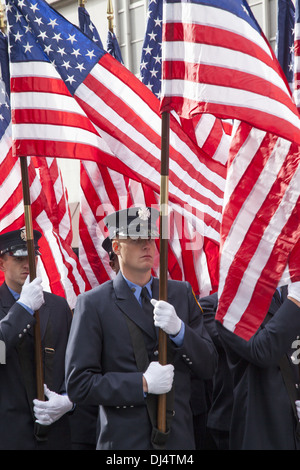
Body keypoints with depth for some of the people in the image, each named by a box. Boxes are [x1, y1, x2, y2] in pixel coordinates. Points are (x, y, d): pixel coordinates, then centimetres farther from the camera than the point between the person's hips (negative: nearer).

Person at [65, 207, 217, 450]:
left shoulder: (182, 293, 7)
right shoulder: (93, 304, -4)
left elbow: (208, 367, 5)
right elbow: (78, 384, -8)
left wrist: (179, 330, -12)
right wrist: (142, 384, -17)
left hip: (179, 437, 3)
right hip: (125, 439, -3)